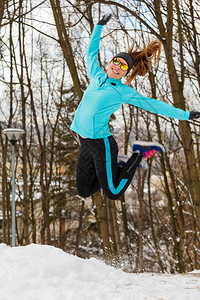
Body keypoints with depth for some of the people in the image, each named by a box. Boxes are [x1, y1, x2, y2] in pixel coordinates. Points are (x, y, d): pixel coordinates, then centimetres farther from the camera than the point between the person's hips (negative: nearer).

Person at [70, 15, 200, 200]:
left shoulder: (123, 92, -4)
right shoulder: (97, 77, 10)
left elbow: (152, 105, -1)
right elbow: (91, 52, 25)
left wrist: (185, 115, -1)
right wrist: (99, 26, 29)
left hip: (101, 142, -6)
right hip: (86, 143, 6)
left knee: (113, 194, -1)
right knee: (84, 192, 10)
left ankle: (138, 154, 16)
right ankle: (119, 167, 26)